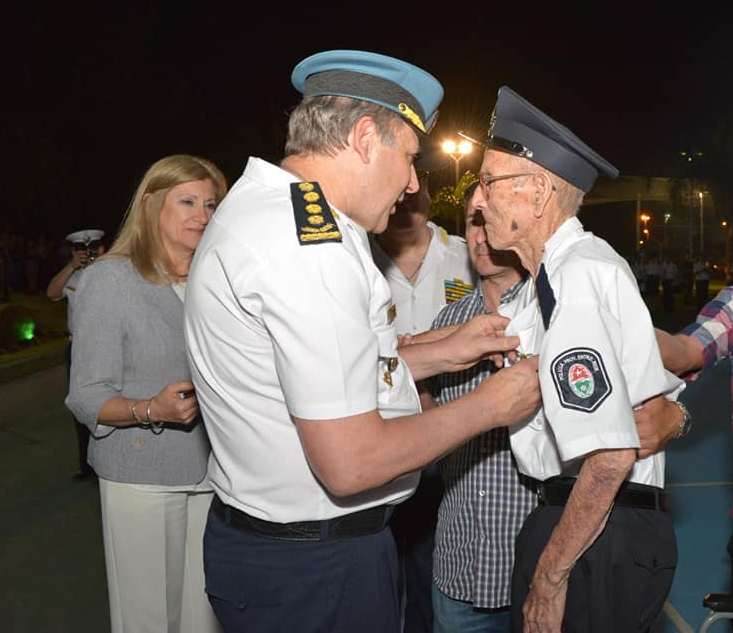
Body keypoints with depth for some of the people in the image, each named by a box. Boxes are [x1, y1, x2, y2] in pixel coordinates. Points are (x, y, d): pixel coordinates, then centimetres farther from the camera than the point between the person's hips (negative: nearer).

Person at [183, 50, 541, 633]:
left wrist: (443, 352, 9)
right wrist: (487, 406, -12)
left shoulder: (260, 207, 8)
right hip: (314, 570, -10)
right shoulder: (310, 242, -25)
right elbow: (352, 463, -26)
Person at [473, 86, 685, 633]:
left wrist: (550, 575, -17)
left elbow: (610, 458, -25)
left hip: (597, 540, -9)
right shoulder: (592, 260, 12)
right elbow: (667, 409, 14)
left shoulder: (573, 276, -19)